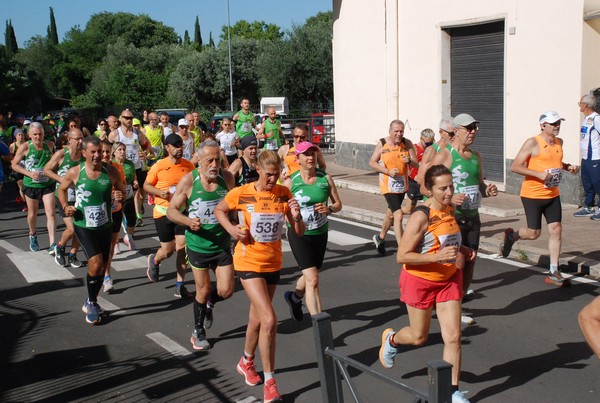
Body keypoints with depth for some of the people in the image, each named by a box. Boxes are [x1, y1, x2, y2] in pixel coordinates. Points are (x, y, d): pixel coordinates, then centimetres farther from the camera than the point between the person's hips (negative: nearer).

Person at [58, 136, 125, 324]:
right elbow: (62, 189, 9)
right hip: (83, 226, -3)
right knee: (96, 264, -17)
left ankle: (90, 303, 35)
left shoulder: (111, 171, -8)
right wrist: (65, 206, -7)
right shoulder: (75, 172, -10)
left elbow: (122, 189, 6)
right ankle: (92, 304, 6)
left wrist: (121, 195, -17)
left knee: (102, 267, 12)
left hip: (105, 225, 3)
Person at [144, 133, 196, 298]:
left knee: (182, 247, -4)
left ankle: (180, 285, 8)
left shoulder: (189, 165, 1)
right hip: (163, 212, -2)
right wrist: (160, 192, -15)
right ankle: (154, 260, 40)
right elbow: (146, 185, 2)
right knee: (168, 250, 3)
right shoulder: (159, 166, -6)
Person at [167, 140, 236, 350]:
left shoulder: (227, 178, -6)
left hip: (222, 244, 2)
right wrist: (188, 221, -26)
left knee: (226, 290, 1)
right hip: (198, 245, -2)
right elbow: (171, 210, -9)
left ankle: (209, 304, 38)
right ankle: (198, 332, 30)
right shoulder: (189, 180, -14)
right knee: (203, 291, 7)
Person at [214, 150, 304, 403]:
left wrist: (296, 216, -22)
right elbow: (219, 210, 6)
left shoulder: (284, 194, -3)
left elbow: (298, 233, -1)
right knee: (269, 320, -15)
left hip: (273, 264, 4)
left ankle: (246, 362, 45)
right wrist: (231, 229, -12)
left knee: (257, 319, 19)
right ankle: (269, 382, -4)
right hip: (249, 262, -4)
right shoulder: (242, 193, -12)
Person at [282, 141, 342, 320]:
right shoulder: (290, 182, -9)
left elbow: (338, 204, 5)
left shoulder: (325, 178, -2)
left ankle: (295, 297, 53)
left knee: (310, 276, 22)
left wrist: (328, 209, -16)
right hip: (299, 234, -4)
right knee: (313, 280, -15)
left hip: (320, 233, 4)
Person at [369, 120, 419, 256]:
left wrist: (409, 161, -25)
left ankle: (380, 237, 46)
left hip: (402, 184, 4)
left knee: (391, 213, 22)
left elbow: (417, 165, -2)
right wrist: (388, 171, -15)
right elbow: (372, 163, -2)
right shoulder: (382, 144, -7)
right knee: (398, 215, -15)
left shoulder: (407, 144, -2)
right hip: (388, 185, -4)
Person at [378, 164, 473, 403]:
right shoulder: (421, 217, -24)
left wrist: (464, 250, 2)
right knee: (419, 337, 12)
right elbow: (402, 256, -25)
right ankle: (391, 339, 46)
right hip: (420, 281, -6)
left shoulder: (450, 208, 0)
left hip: (449, 279, 6)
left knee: (453, 336, 2)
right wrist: (437, 256, -33)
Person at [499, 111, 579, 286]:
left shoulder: (559, 142, 10)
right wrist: (539, 174, -24)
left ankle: (553, 273, 7)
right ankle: (511, 236, 32)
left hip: (552, 195, 6)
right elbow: (515, 166, -15)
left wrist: (568, 167, 8)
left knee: (556, 230, 0)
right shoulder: (532, 143, -12)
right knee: (534, 233, -2)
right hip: (532, 195, -6)